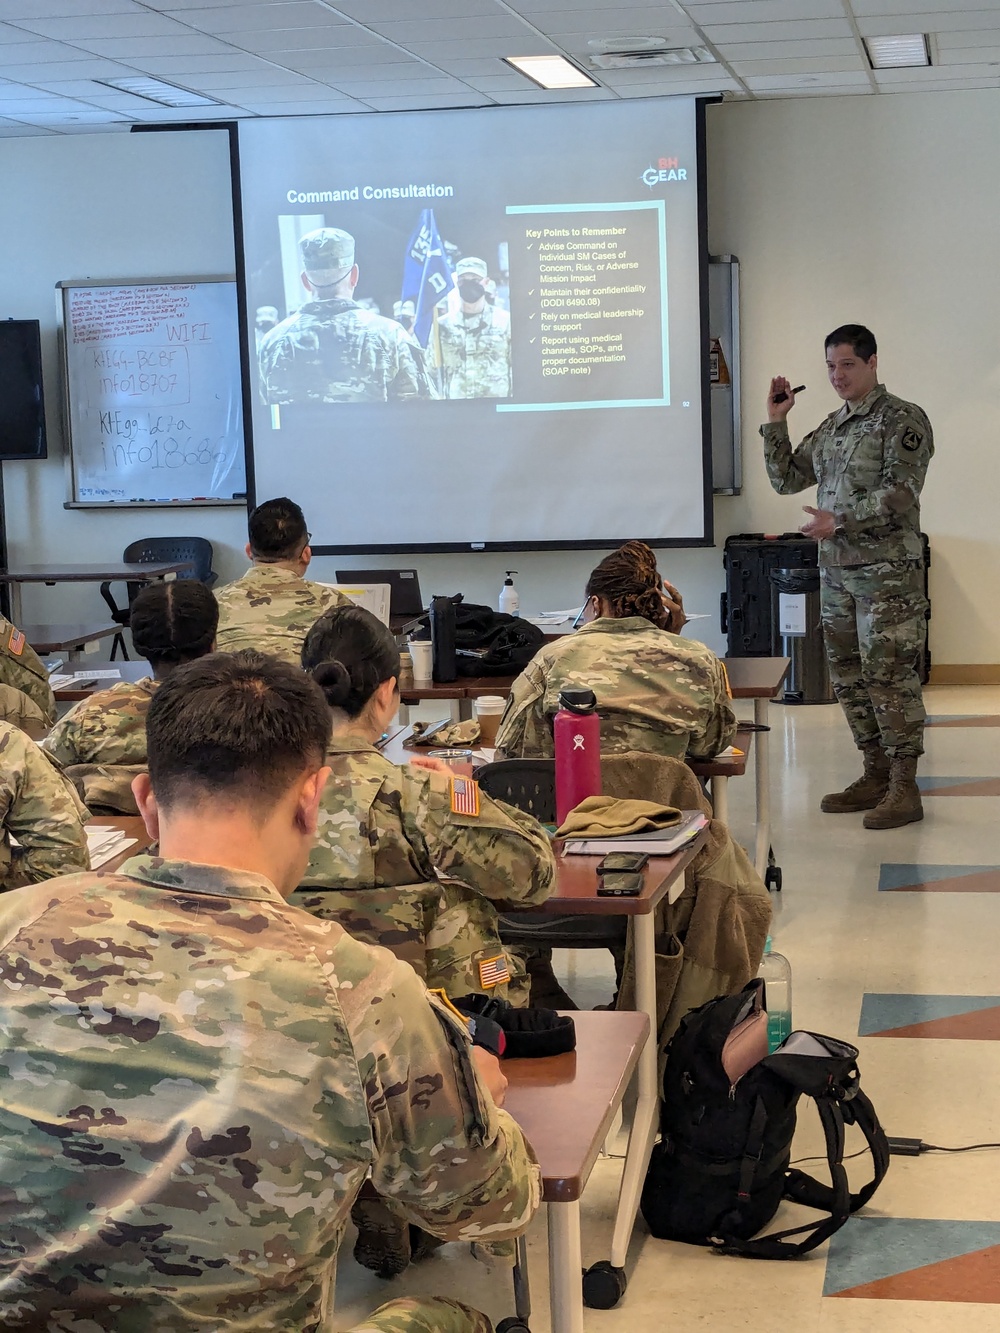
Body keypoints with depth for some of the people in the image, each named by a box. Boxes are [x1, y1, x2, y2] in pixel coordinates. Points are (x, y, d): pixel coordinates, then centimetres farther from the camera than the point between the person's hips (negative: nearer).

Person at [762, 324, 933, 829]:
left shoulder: (902, 419, -7)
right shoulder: (830, 427, 15)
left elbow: (901, 492, -17)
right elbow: (785, 480, 17)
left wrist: (840, 521, -21)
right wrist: (775, 423, 7)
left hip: (888, 571, -8)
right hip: (837, 571, 8)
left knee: (889, 676, -7)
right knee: (848, 677, 10)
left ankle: (904, 788, -2)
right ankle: (875, 776, 21)